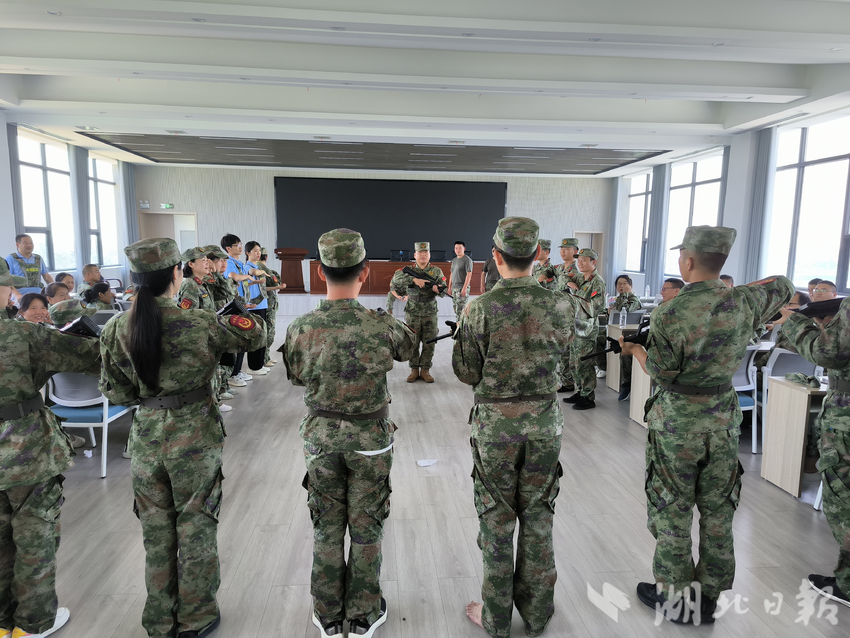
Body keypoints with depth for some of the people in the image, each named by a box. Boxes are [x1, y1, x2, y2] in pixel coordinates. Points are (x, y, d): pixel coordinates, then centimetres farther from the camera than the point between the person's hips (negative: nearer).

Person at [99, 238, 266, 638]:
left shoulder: (115, 330, -5)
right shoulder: (200, 325, -17)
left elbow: (116, 394, 2)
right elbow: (256, 335, -3)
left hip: (146, 436, 4)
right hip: (195, 436, -3)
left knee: (156, 531, 19)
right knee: (196, 528, 14)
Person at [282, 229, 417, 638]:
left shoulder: (300, 328, -15)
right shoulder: (381, 326, -19)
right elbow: (411, 349, 3)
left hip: (321, 437, 2)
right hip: (370, 437, -1)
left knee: (327, 526, 17)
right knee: (366, 526, 15)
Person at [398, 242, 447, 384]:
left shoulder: (436, 271, 2)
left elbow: (444, 291, -4)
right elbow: (399, 284, -17)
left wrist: (438, 289, -28)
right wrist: (414, 279, -35)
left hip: (430, 314, 0)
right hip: (412, 314, 0)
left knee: (429, 344, 3)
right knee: (412, 343, 6)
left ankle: (425, 370, 15)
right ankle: (414, 370, 17)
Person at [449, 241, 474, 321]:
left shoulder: (467, 259, -7)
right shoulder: (454, 260, 17)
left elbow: (469, 274, -14)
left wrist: (464, 288, -21)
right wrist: (449, 287, 16)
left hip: (462, 288, -8)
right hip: (454, 288, 8)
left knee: (460, 308, -12)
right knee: (455, 308, 9)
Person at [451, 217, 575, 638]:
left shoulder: (481, 308, -15)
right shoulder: (559, 303, -7)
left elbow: (466, 373, -9)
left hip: (496, 423, -2)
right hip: (545, 421, 3)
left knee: (497, 519, 12)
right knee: (538, 516, 16)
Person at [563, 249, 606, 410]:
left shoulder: (597, 282, -13)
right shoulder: (581, 279, 13)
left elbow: (598, 307, -22)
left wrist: (577, 292, -20)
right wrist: (572, 288, 6)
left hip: (587, 329, -9)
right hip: (576, 328, 9)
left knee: (584, 365, -3)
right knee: (574, 364, 15)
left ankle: (589, 398, 8)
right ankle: (579, 393, 29)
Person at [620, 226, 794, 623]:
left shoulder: (669, 315, -21)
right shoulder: (743, 303, -5)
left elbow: (661, 374, -12)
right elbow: (783, 287, 17)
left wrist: (635, 349, 4)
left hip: (677, 423, -5)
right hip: (724, 422, 5)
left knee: (671, 512, 10)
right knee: (717, 513, 16)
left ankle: (671, 597, 24)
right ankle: (708, 598, 31)